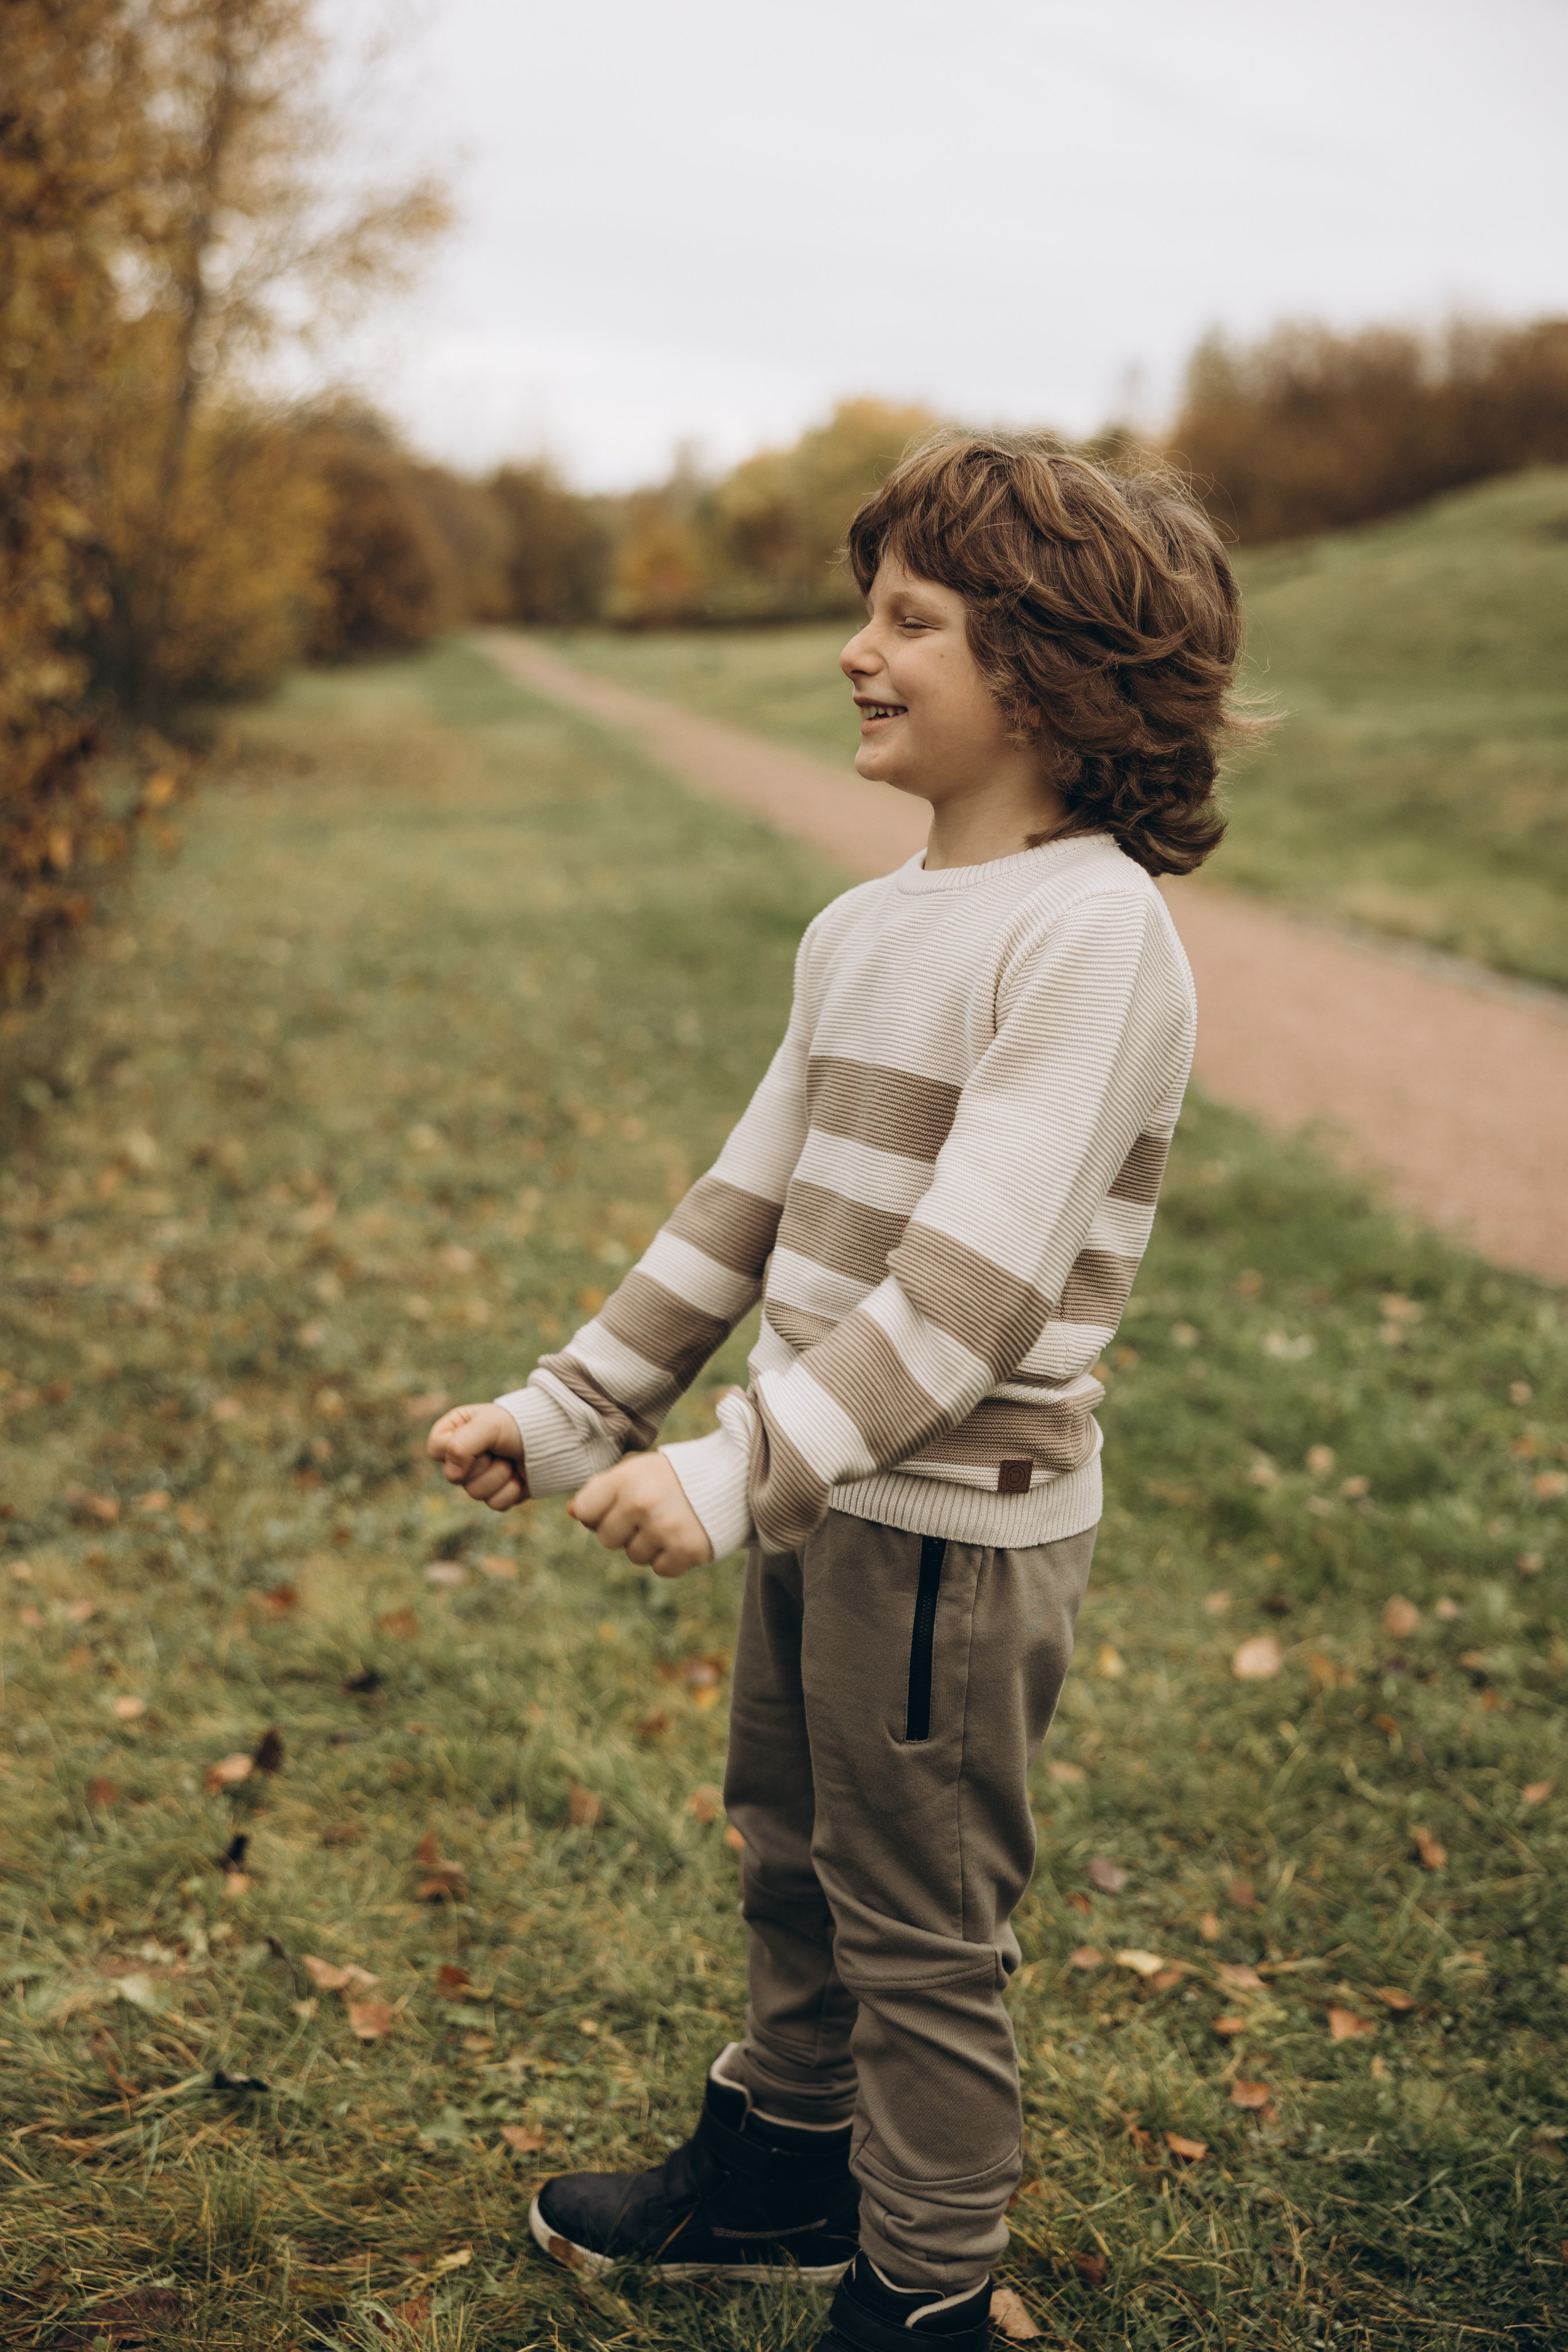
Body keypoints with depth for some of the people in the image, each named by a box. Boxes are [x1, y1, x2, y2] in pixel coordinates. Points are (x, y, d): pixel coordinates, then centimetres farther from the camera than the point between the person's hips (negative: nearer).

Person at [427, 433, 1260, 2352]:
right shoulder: (862, 928, 7)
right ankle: (778, 2172, 46)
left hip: (961, 1519, -8)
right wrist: (571, 1407, 11)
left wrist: (739, 1474, -31)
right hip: (824, 1493, 8)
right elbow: (747, 1207, 12)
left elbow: (976, 1282, -27)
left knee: (921, 1932, 8)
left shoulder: (1092, 933, -20)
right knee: (792, 1859, 24)